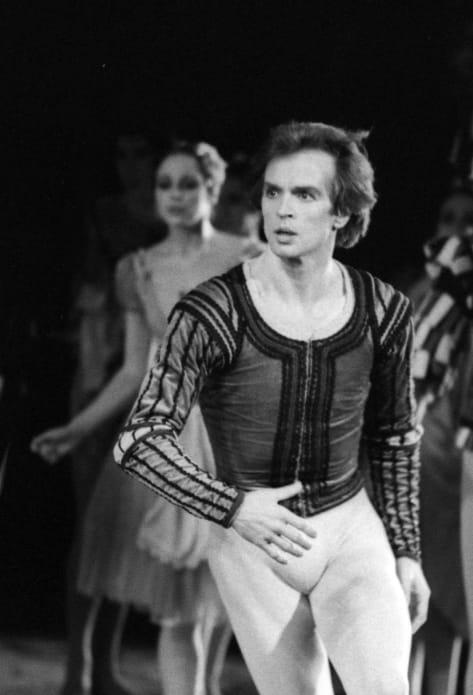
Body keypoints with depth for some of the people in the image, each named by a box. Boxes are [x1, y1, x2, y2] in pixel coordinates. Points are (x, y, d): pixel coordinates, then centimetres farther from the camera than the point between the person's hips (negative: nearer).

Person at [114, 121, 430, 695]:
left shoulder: (383, 312, -5)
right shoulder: (212, 314, -17)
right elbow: (139, 442, -19)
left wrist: (405, 553, 12)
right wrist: (233, 508, -31)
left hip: (352, 530, 1)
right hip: (252, 542, -1)